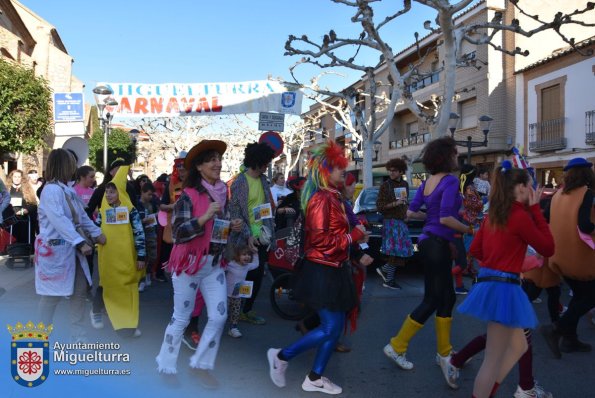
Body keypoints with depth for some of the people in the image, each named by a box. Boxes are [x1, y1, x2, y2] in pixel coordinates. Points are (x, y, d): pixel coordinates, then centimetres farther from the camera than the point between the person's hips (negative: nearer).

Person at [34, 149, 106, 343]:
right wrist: (81, 242, -31)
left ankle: (77, 337, 20)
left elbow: (82, 216, 17)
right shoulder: (51, 190, -18)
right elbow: (60, 221, -27)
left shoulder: (68, 190, 12)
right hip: (54, 249, -9)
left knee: (80, 290, 10)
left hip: (71, 248, 9)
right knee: (52, 294, 0)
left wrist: (96, 232, 10)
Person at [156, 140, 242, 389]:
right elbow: (178, 233, -20)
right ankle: (166, 366, 26)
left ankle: (201, 364, 22)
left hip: (214, 264, 6)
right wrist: (205, 217, -28)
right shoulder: (189, 195, -14)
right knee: (181, 318, 6)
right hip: (189, 264, -6)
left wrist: (232, 226, 1)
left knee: (219, 317, 4)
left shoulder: (221, 193, 7)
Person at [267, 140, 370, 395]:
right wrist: (355, 236, -15)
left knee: (336, 326, 12)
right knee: (329, 328, -4)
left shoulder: (332, 196, 11)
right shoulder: (321, 198, -19)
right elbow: (322, 240, -23)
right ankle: (281, 356, 12)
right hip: (322, 271, -10)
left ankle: (315, 378, 24)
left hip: (334, 269, 10)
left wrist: (354, 233, 2)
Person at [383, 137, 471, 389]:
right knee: (432, 300, 2)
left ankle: (444, 352, 25)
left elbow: (411, 212, 9)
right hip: (437, 244, -9)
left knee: (447, 297, 16)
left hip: (428, 241, 9)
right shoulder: (450, 181, -15)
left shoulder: (428, 181, 9)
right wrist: (467, 229, -8)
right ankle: (397, 346, 9)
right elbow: (445, 219, -23)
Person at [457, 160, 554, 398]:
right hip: (503, 289, -9)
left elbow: (475, 250, 16)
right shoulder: (521, 216, -14)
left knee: (518, 347, 24)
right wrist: (536, 209, -3)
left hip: (489, 283, 9)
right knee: (493, 361, 1)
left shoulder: (493, 215, 11)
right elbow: (548, 249, -4)